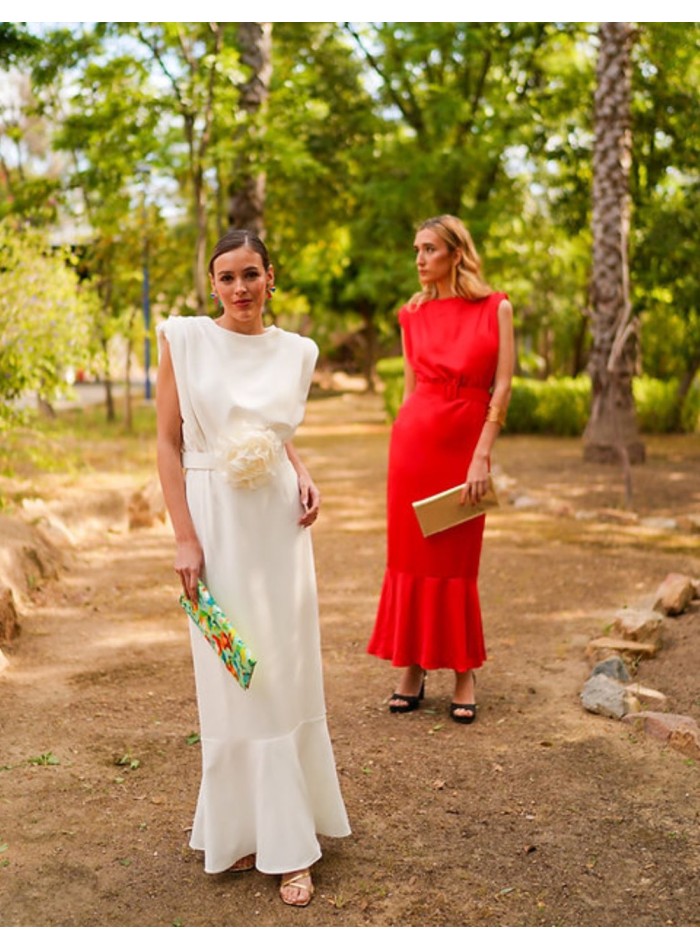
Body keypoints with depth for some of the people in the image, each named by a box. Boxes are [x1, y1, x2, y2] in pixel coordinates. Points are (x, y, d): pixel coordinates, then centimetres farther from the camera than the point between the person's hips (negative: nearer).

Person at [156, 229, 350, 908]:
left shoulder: (296, 351, 6)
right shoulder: (185, 339, -4)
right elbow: (167, 442, -5)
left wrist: (303, 477, 0)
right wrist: (185, 538, -11)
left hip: (280, 522, 4)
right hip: (216, 518, -3)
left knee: (288, 673, 8)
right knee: (233, 678, 3)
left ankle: (283, 828, 25)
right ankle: (243, 826, 18)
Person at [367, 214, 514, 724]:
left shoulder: (496, 308, -1)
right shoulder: (413, 314, 7)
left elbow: (502, 386, -6)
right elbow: (410, 386, 11)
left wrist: (482, 457, -12)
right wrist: (405, 445, 8)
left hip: (467, 445, -2)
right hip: (414, 439, 2)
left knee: (458, 563, 3)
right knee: (411, 556, 4)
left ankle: (464, 674, 14)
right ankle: (412, 670, 13)